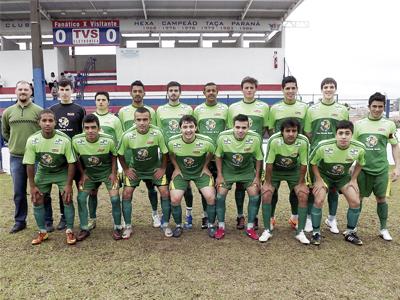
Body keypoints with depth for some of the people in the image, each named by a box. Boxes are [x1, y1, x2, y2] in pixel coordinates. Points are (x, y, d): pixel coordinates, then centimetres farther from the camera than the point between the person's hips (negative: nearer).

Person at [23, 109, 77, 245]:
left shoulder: (64, 139, -28)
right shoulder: (32, 140, -22)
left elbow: (71, 163, -18)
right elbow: (30, 164, -10)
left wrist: (68, 185, -17)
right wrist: (32, 186, -8)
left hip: (62, 172, -2)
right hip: (43, 172, 3)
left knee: (67, 199, -12)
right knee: (36, 200, 1)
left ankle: (69, 231, 6)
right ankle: (42, 232, 19)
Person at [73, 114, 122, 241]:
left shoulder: (108, 140, -28)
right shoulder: (76, 141, -23)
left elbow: (114, 156, -7)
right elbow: (77, 158, -3)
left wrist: (113, 173, -9)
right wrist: (83, 174, -2)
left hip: (107, 172, -2)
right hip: (89, 173, 2)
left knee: (115, 199, -9)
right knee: (81, 198, -3)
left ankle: (117, 228, 12)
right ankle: (84, 229, 16)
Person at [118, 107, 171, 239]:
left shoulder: (157, 133, -25)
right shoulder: (127, 135, -24)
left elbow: (165, 152, -10)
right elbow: (120, 154, -6)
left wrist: (162, 169, -10)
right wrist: (126, 169, -6)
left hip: (155, 168, 0)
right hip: (134, 169, 1)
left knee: (165, 192, -9)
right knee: (126, 193, -9)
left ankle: (165, 224, 10)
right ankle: (128, 226, 9)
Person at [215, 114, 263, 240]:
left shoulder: (255, 138, -24)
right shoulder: (223, 137, -25)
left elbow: (258, 158, -7)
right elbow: (218, 156, -7)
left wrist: (257, 177, -4)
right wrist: (219, 175, -7)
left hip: (247, 171, 1)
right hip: (227, 170, 0)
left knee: (255, 195, -7)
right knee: (220, 195, -6)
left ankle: (250, 227, 12)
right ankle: (221, 227, 13)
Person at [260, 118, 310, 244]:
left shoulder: (303, 142, -28)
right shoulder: (274, 140, -32)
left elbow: (303, 164, -14)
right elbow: (269, 163, -20)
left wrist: (301, 183, -9)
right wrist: (268, 183, -15)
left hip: (294, 171, 1)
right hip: (275, 170, -1)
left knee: (303, 195, -12)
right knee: (266, 194, -15)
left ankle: (300, 232, 3)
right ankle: (267, 230, 0)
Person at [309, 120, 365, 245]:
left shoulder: (359, 148, -23)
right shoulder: (323, 147, -32)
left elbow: (360, 163, 2)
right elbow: (313, 163, -12)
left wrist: (353, 180, -3)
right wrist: (319, 180, -14)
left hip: (344, 176, 3)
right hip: (324, 175, -3)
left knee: (355, 202, -6)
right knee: (318, 201, -18)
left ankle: (350, 232, 16)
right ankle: (316, 232, 2)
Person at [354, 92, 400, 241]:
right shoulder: (359, 124, 2)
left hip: (381, 169, 0)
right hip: (363, 168, 0)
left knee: (381, 198, 9)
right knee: (358, 197, 7)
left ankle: (383, 229, 25)